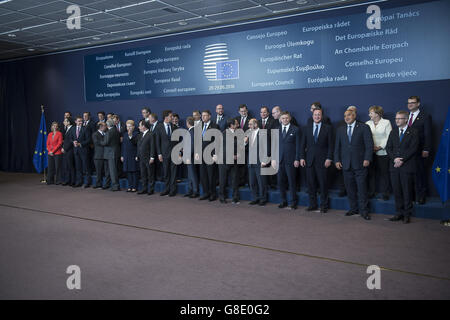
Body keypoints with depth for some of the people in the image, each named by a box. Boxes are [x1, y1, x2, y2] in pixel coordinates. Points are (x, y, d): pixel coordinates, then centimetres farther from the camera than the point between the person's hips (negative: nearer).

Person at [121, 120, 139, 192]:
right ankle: (130, 186, 14)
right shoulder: (124, 134, 12)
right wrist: (122, 155, 11)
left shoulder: (135, 134, -4)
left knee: (134, 171, -1)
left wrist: (130, 136, -25)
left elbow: (135, 143, -16)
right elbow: (123, 145, 14)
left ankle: (134, 187, 4)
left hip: (133, 155, -5)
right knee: (128, 171, 7)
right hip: (126, 156, 5)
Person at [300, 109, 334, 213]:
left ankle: (324, 205, 13)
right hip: (309, 160, 2)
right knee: (311, 183, 5)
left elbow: (331, 145, 0)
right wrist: (302, 157, 2)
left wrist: (329, 158, -8)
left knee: (323, 184, 1)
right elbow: (303, 144, 10)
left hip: (322, 160, -2)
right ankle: (312, 204, 16)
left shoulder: (328, 128, 3)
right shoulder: (307, 128, 10)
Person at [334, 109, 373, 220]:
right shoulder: (340, 130, 14)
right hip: (346, 164, 4)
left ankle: (364, 211, 7)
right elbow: (337, 147, 14)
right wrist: (337, 160, 4)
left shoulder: (364, 128, 2)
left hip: (360, 164, -4)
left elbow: (369, 145, -3)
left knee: (362, 188, -2)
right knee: (350, 188, 8)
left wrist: (367, 159, -13)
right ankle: (353, 209, 19)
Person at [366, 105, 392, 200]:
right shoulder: (368, 123, 13)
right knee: (371, 173, 5)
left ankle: (385, 193, 10)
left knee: (384, 173, 1)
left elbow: (389, 137, -5)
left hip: (382, 152, -3)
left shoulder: (386, 122, 2)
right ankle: (371, 192, 14)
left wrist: (380, 147, -14)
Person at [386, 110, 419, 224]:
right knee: (397, 191, 7)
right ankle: (399, 213, 16)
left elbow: (413, 149, -8)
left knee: (407, 191, 1)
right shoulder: (393, 133, 15)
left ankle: (407, 214, 10)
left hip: (407, 166, -4)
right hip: (394, 166, 4)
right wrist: (394, 158, -8)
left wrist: (402, 160, -14)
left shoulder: (413, 132, 0)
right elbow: (388, 148, 8)